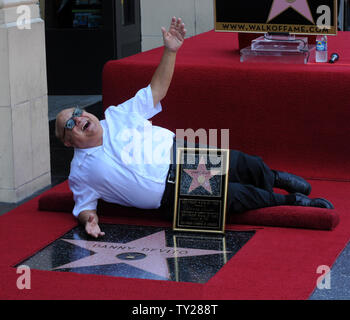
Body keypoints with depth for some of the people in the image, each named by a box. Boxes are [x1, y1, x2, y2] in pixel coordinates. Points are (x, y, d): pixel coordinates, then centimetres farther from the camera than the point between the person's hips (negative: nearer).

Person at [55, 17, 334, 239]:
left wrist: (170, 52, -2)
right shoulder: (81, 172, 2)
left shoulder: (117, 117, 8)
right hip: (169, 192, -3)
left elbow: (156, 91, 9)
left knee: (242, 164, -18)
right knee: (232, 196, -26)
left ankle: (274, 177, 15)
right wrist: (89, 220, -21)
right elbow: (84, 205, 5)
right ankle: (287, 200, -5)